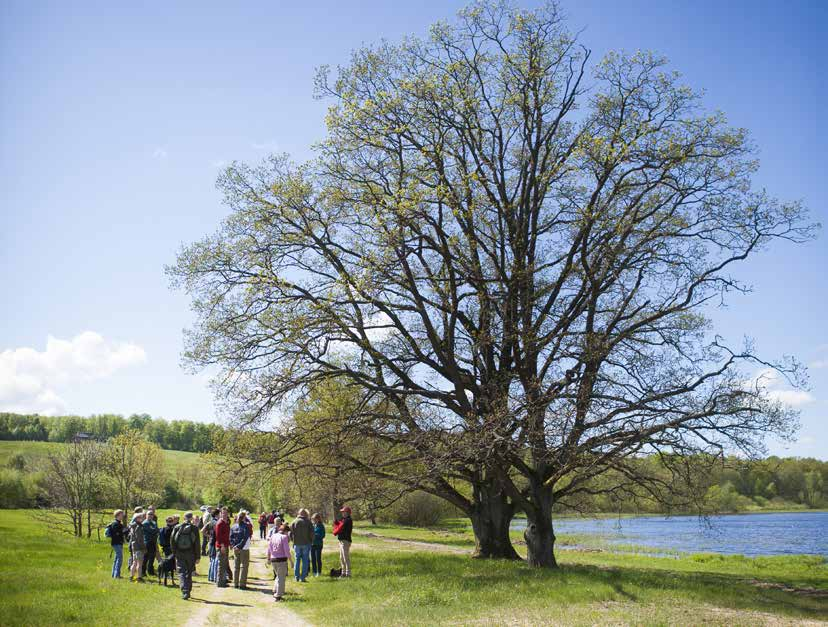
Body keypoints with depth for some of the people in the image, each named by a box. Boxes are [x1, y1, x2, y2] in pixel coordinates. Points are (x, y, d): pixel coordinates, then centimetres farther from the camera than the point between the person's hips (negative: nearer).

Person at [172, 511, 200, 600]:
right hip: (191, 554, 0)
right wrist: (198, 557, 1)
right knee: (189, 573, 15)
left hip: (179, 554, 0)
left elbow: (172, 541, 2)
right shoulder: (194, 528, -4)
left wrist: (174, 553, 13)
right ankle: (188, 592, 21)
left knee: (181, 573, 1)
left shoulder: (177, 527, -1)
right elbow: (197, 543, -4)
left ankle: (185, 592, -14)